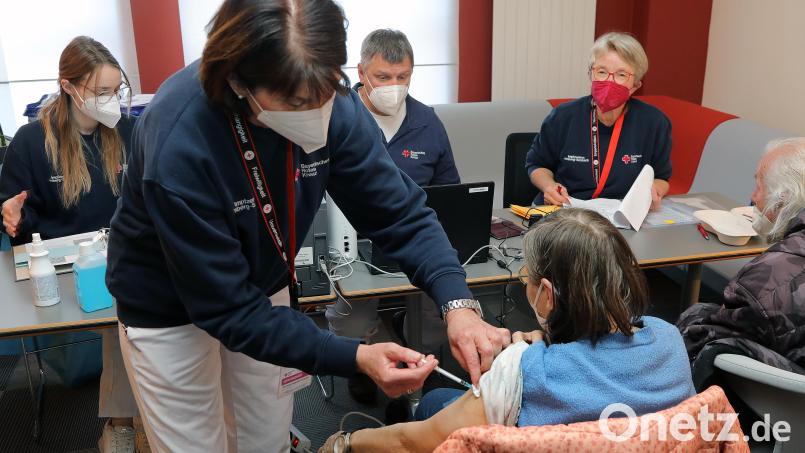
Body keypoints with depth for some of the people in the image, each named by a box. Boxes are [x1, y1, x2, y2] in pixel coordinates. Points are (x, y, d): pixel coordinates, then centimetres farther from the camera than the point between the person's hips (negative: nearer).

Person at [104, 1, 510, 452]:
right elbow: (228, 307, -31)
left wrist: (458, 303, -30)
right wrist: (354, 358, -37)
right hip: (170, 308, -4)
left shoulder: (329, 101, -23)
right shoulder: (178, 147, -37)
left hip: (261, 288, 4)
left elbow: (397, 209, -15)